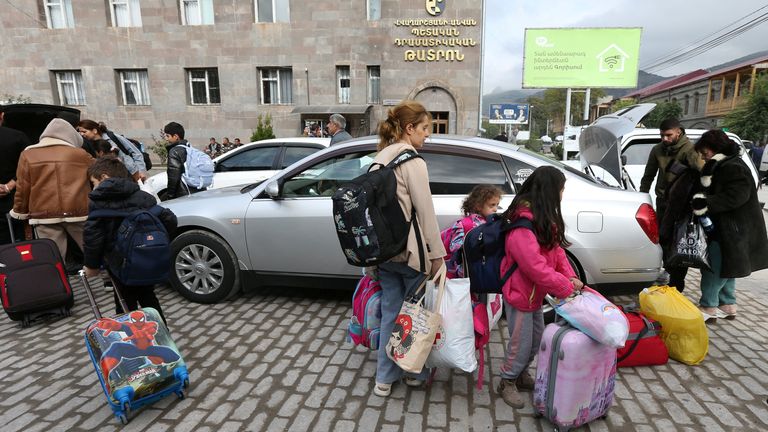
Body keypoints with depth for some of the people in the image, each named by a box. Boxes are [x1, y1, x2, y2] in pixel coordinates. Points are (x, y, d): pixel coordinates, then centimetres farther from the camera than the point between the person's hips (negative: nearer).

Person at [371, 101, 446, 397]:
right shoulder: (412, 161, -15)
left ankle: (385, 378, 25)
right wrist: (437, 254, -9)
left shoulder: (380, 158, 10)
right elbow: (425, 211, -15)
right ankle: (415, 372, 29)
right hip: (410, 249, -7)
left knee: (390, 311, 15)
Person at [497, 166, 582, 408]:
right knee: (521, 343, 4)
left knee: (537, 339, 21)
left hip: (535, 293, 10)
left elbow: (556, 248, 6)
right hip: (520, 294, -10)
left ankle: (521, 374, 41)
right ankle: (507, 383, 25)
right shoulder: (522, 226, -28)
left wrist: (570, 276, -8)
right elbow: (537, 268, -29)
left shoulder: (545, 219, 5)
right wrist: (566, 289, -20)